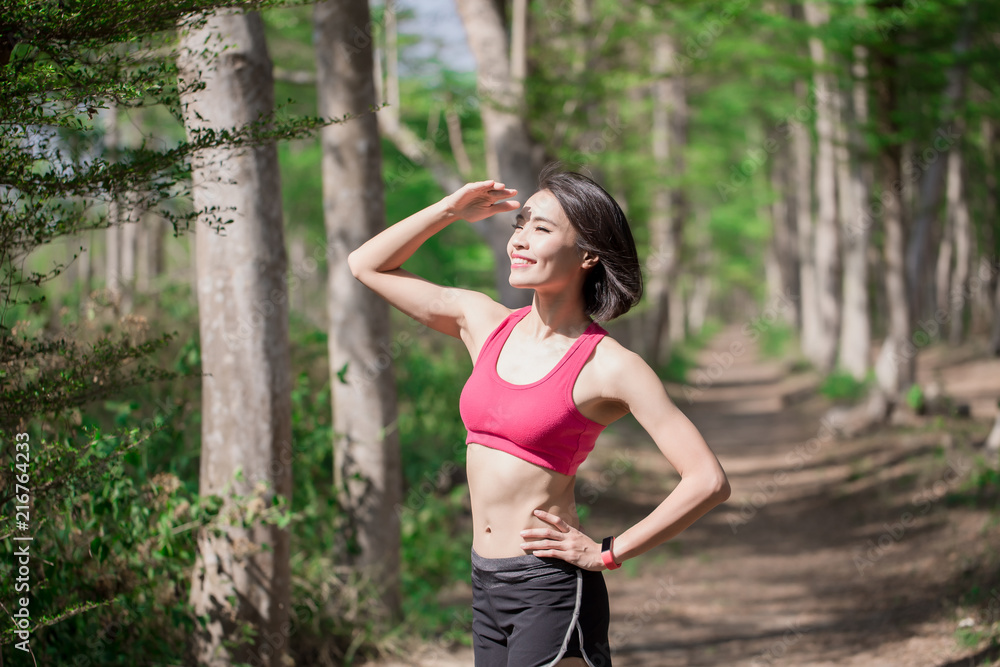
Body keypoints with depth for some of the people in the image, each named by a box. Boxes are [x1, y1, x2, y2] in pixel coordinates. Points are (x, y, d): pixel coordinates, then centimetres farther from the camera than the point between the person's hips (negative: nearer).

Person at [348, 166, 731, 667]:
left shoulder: (607, 366, -10)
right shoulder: (484, 323, 7)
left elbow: (708, 482, -15)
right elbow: (367, 266, 17)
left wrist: (607, 553, -11)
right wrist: (451, 210, 6)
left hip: (551, 588, -7)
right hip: (487, 586, 7)